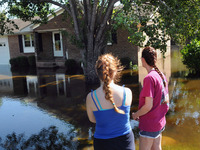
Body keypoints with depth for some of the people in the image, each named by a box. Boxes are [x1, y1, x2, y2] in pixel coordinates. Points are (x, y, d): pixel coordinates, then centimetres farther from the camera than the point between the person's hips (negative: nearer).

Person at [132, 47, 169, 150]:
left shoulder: (149, 78, -23)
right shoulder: (162, 76, 3)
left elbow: (148, 106, -23)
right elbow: (166, 100, 11)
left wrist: (135, 115, -7)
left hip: (149, 125, -8)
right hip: (160, 122, 8)